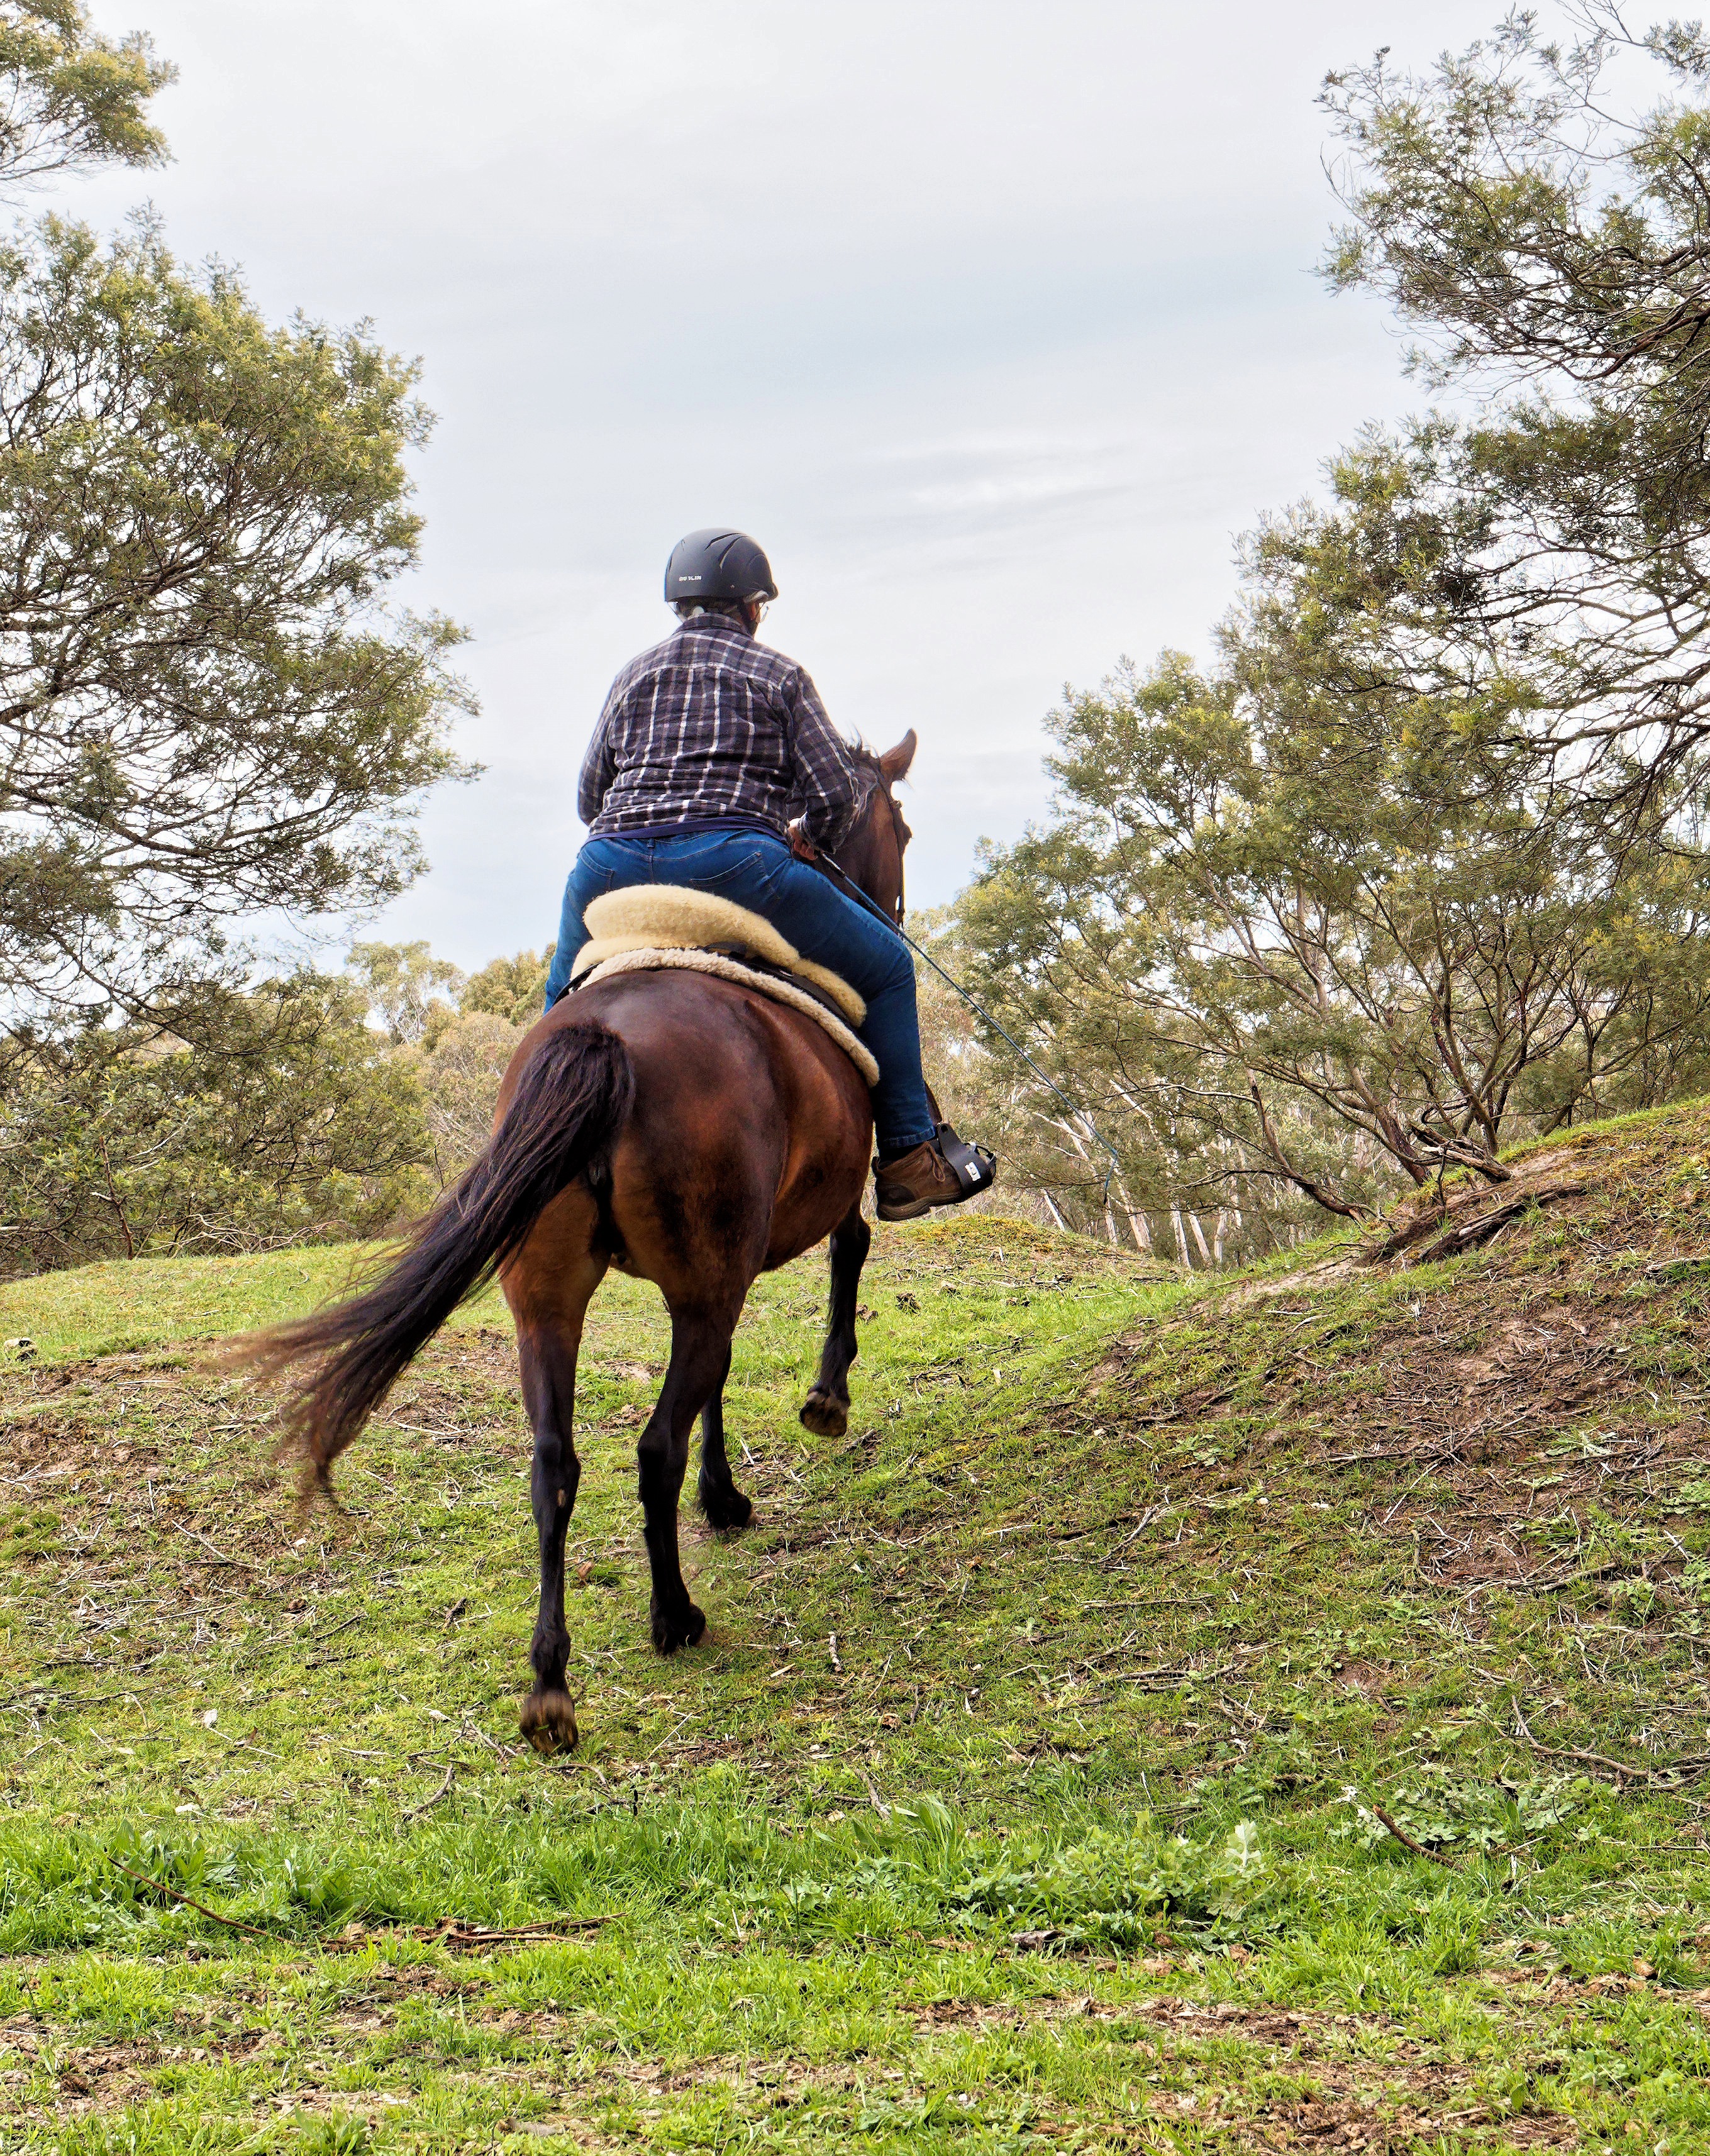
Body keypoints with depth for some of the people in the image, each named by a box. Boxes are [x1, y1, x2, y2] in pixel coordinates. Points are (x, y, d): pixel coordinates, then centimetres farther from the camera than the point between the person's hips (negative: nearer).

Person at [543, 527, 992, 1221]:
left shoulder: (633, 676, 24)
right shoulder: (778, 674, 13)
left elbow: (589, 798, 26)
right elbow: (837, 791, 4)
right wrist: (811, 839, 25)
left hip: (611, 864, 4)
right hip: (733, 862, -4)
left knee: (566, 994, 34)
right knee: (885, 969, 12)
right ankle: (908, 1160, 9)